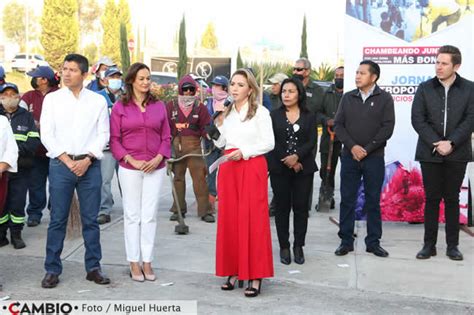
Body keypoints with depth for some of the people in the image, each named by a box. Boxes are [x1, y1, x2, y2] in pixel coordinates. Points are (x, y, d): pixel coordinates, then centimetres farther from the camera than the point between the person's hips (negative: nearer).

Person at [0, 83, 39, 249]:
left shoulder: (26, 116, 8)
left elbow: (34, 141, 0)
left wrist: (18, 149, -15)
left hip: (21, 168, 0)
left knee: (18, 202, 2)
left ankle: (16, 234, 15)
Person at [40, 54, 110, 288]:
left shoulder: (98, 101, 6)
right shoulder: (52, 99, 5)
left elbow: (103, 134, 3)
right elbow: (46, 134, 0)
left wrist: (87, 160, -9)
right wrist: (67, 160, -8)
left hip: (90, 166, 1)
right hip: (60, 164, 0)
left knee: (91, 220, 5)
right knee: (57, 219, 2)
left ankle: (93, 267, 15)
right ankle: (52, 270, 10)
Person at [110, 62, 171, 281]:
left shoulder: (159, 106, 8)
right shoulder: (120, 107, 2)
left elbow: (166, 137, 9)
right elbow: (114, 140, 0)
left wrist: (158, 158, -6)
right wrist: (131, 160, -10)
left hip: (155, 168, 2)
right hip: (129, 168, -1)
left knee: (150, 215, 4)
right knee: (132, 215, 4)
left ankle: (147, 262, 14)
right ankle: (134, 263, 13)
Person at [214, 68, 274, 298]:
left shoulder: (260, 112, -2)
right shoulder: (226, 112, 13)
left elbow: (269, 143, -5)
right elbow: (220, 143, 15)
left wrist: (244, 152, -14)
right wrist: (218, 125, 1)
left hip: (252, 167, -5)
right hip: (228, 168, 5)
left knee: (252, 219, -5)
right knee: (229, 219, 3)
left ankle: (255, 276, 0)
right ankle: (234, 271, 12)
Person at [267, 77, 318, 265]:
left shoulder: (309, 117, 8)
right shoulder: (274, 115, 7)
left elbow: (312, 141, -2)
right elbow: (271, 142, -1)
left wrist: (297, 156, -17)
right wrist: (288, 162, -10)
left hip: (303, 168, 0)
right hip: (279, 169, 0)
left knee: (301, 207, 2)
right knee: (282, 207, 3)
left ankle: (298, 246, 12)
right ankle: (284, 247, 10)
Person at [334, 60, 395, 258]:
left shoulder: (384, 98, 0)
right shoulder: (347, 98, 8)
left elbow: (388, 128, -7)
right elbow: (338, 125, 4)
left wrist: (367, 149, -12)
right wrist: (352, 146, -10)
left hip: (374, 158, -2)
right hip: (349, 156, 2)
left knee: (373, 201, 5)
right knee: (347, 200, 4)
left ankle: (373, 242, 14)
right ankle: (346, 241, 13)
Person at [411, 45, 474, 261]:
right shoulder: (425, 88, 4)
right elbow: (417, 119, -2)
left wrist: (451, 142, -15)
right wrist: (436, 143, -13)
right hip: (429, 153, 1)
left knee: (452, 199, 7)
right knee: (431, 198, 5)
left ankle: (452, 245, 15)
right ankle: (429, 244, 13)